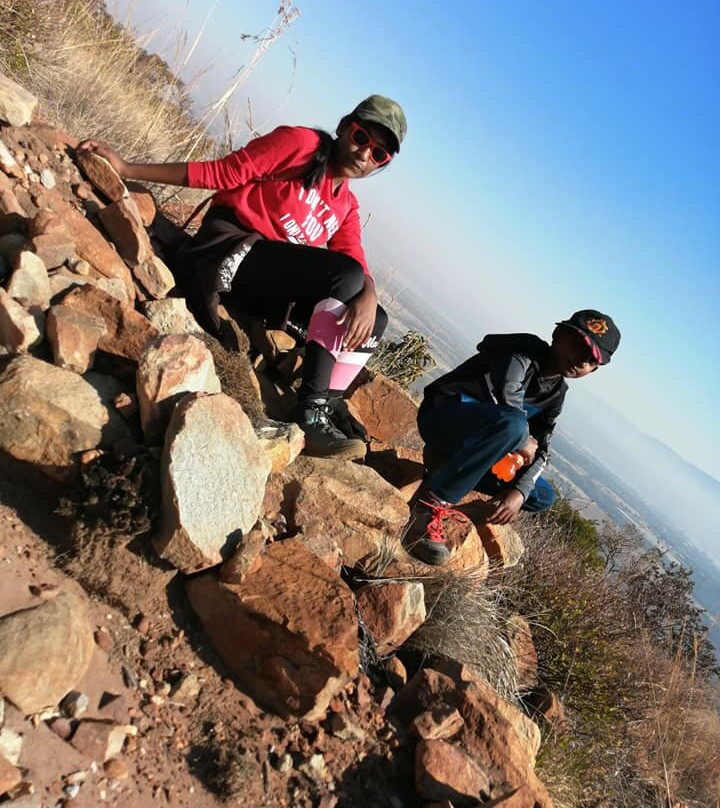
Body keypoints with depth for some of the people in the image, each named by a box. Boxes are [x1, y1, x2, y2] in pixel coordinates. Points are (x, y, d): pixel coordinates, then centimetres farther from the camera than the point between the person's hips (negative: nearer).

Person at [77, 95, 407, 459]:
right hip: (228, 250, -6)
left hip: (269, 288, 7)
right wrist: (125, 168, -6)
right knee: (346, 276, -25)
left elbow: (360, 265, 2)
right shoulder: (301, 143, 1)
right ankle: (310, 412, -28)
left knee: (375, 319, -4)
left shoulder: (346, 207, 18)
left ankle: (319, 413, -18)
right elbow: (218, 174, -2)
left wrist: (368, 295, -22)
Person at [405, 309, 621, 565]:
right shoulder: (527, 350, -11)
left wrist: (520, 491, -10)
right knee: (512, 423, -38)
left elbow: (540, 449, 6)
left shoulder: (556, 393, 11)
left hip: (468, 447, 9)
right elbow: (505, 396, -28)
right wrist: (523, 443, -13)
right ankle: (431, 503, -30)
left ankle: (447, 469, -5)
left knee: (543, 497, 6)